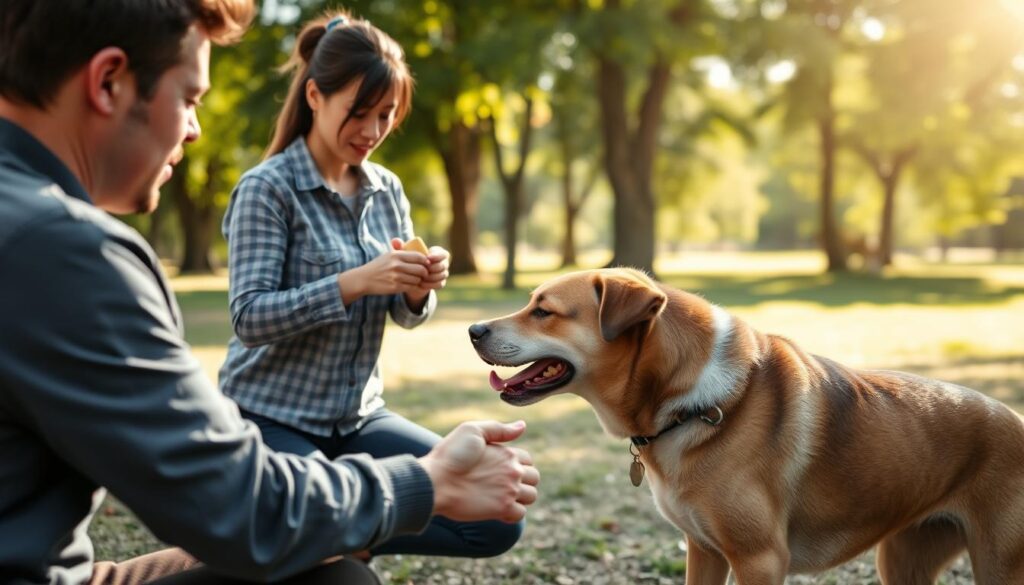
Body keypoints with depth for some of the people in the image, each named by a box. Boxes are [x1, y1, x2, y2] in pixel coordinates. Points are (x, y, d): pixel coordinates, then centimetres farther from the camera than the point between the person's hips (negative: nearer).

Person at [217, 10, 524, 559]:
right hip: (271, 418, -6)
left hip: (358, 417, 6)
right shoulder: (266, 188, -11)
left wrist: (419, 291, -15)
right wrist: (354, 282, -30)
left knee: (497, 518, -6)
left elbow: (403, 313, 9)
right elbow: (249, 316, -19)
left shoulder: (387, 190, 7)